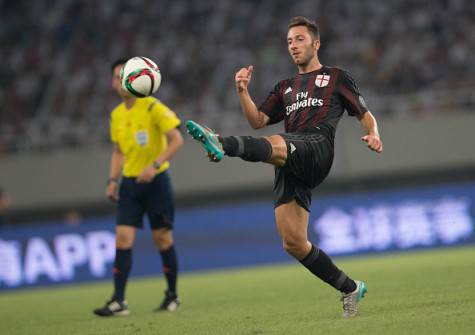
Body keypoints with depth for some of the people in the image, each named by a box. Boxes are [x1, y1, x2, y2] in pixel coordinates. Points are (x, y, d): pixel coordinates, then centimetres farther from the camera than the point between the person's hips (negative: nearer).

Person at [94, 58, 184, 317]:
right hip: (130, 182, 5)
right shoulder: (116, 115, 9)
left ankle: (172, 296, 19)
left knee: (163, 239, 2)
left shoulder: (152, 107, -10)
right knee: (122, 239, -7)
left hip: (156, 180, -5)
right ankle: (118, 302, -9)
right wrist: (113, 180, 7)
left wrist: (154, 165, -23)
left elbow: (176, 140, -14)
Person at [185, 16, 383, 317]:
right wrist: (243, 92, 5)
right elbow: (258, 121, 21)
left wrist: (373, 134, -4)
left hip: (317, 145, -6)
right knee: (294, 243, -4)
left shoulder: (337, 78, 21)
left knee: (274, 145, -39)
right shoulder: (285, 88, 33)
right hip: (290, 167, 6)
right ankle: (350, 289, 10)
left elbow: (365, 114, 18)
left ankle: (221, 144, -70)